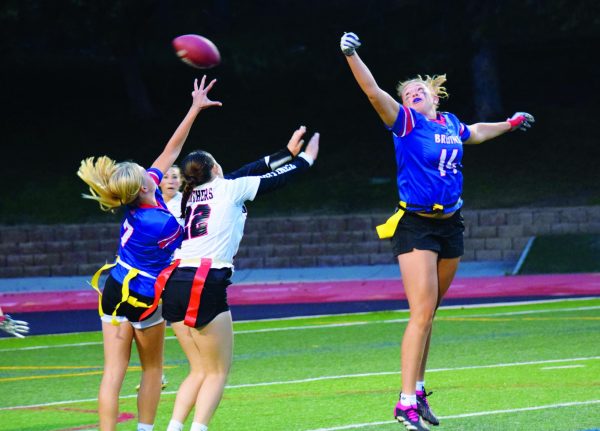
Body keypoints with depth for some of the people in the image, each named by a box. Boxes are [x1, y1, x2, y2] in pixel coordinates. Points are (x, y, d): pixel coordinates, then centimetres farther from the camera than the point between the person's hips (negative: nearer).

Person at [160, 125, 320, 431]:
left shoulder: (190, 196, 22)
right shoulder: (228, 188, 5)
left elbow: (246, 173, 31)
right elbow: (275, 179, 18)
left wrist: (286, 152, 38)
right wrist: (306, 159, 35)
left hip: (175, 282, 6)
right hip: (206, 285, -6)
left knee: (199, 370, 13)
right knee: (217, 371, 2)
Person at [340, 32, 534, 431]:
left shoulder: (450, 124, 11)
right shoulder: (406, 121, -5)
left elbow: (475, 133, 35)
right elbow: (373, 91, -19)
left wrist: (510, 124, 50)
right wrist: (351, 55, -33)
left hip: (450, 225, 6)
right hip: (416, 226, -6)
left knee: (429, 314, 11)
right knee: (422, 313, -14)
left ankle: (418, 390, 19)